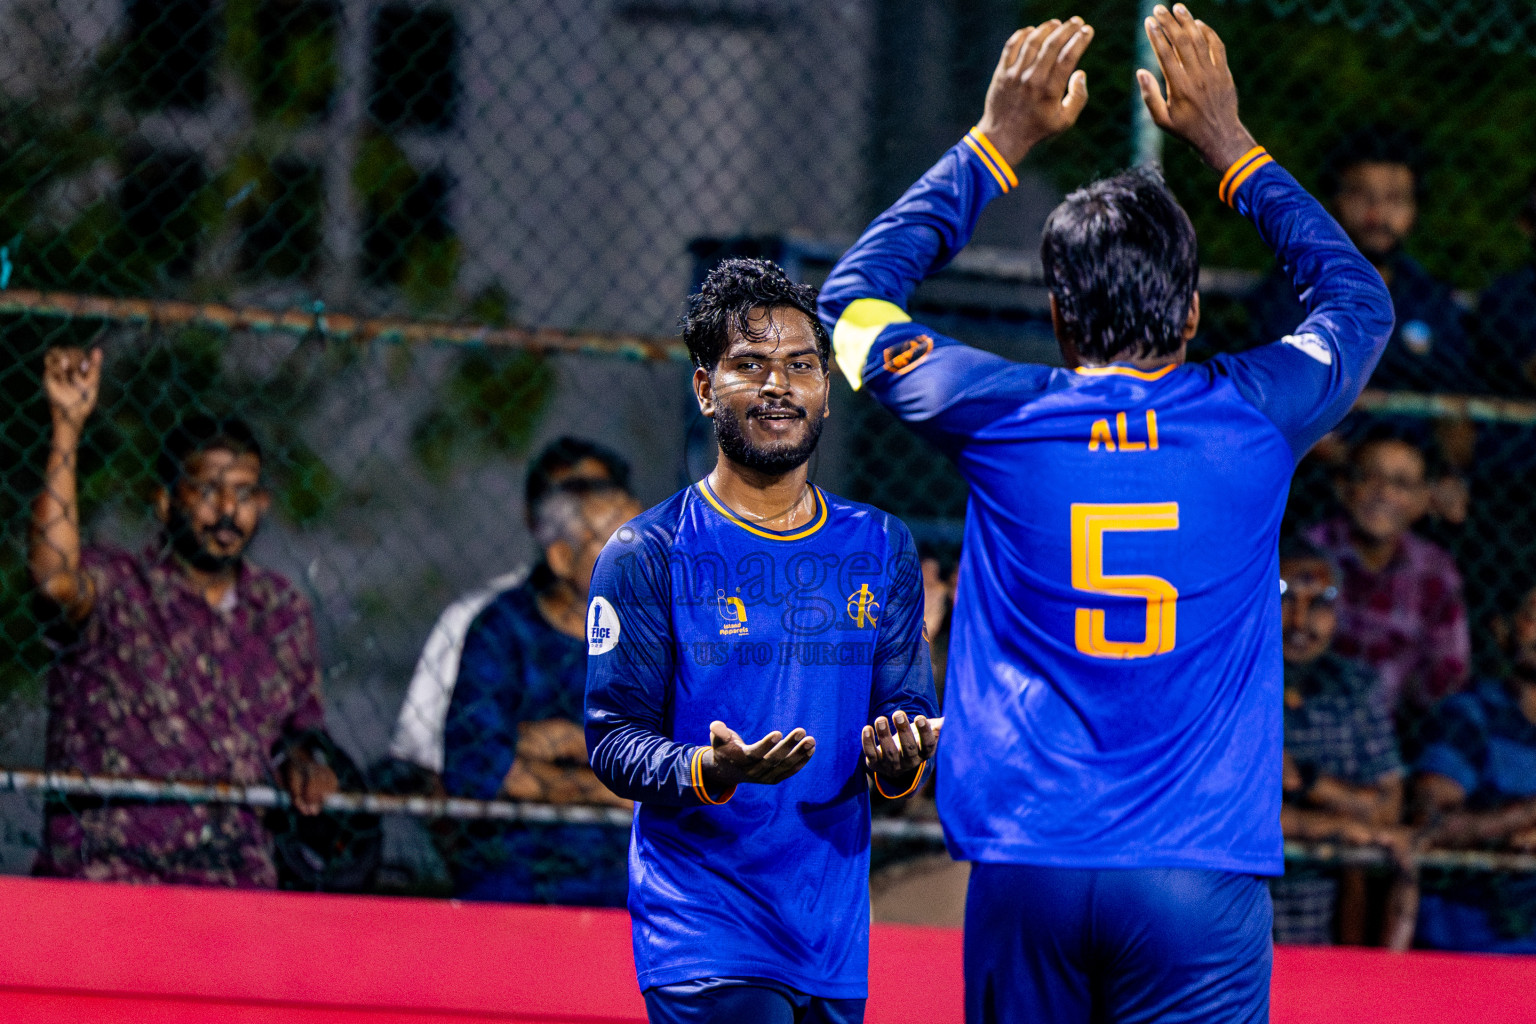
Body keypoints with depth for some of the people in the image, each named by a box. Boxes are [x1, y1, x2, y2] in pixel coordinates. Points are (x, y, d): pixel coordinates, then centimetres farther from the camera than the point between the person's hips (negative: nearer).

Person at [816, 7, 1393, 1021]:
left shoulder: (998, 418, 1)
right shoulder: (1254, 417, 1)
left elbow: (856, 293, 21)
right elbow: (1360, 301, 24)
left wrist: (998, 140, 24)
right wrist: (1227, 142, 28)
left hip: (1025, 866, 1)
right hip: (1199, 875, -1)